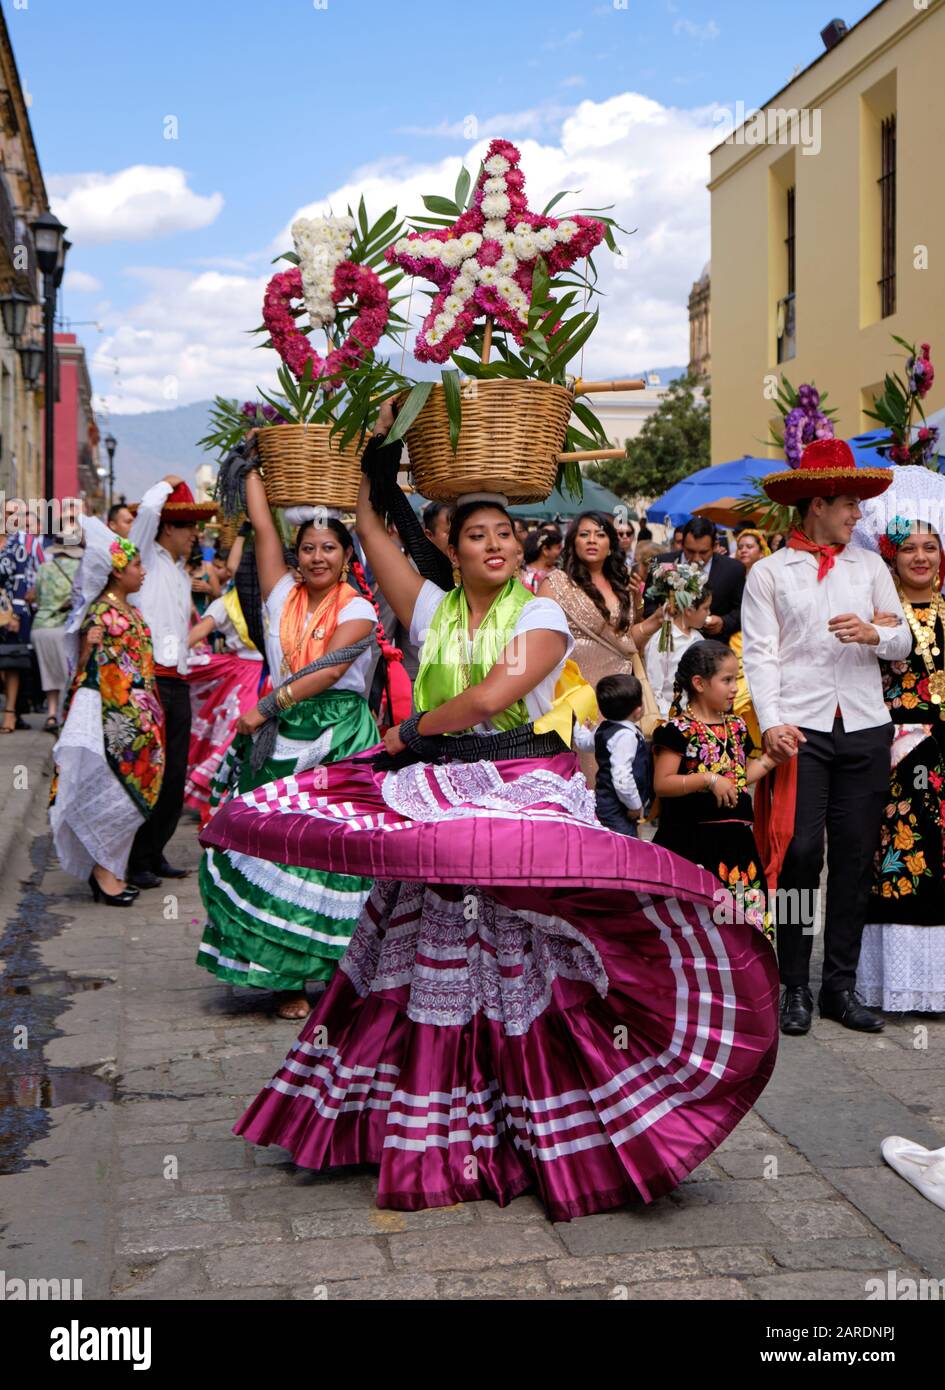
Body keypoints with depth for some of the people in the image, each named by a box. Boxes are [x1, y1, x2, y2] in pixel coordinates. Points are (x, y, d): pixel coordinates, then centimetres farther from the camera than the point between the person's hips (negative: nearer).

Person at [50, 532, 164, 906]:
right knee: (115, 790, -5)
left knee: (131, 790, 11)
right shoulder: (102, 613, -14)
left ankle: (112, 868, 20)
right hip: (116, 720, -9)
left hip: (137, 718, 9)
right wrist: (90, 645, -32)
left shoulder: (130, 610, 14)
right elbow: (87, 668, -14)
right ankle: (103, 870, 6)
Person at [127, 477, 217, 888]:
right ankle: (135, 860, 2)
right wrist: (168, 484, 0)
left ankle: (154, 853, 18)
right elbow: (148, 509, -17)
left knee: (174, 777, 8)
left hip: (177, 681, 8)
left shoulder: (181, 573, 22)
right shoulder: (146, 558, -1)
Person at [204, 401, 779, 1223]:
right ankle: (440, 1145, 17)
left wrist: (413, 732, -6)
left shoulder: (541, 616, -2)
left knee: (522, 960, -4)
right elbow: (372, 528, 13)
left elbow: (490, 698, -15)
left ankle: (547, 1138, 7)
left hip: (522, 794, -4)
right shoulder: (434, 609, 11)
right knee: (438, 957, 6)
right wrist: (380, 449, 13)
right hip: (439, 799, 4)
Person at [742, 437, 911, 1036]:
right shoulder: (768, 573, 5)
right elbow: (761, 654, -3)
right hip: (801, 729, -3)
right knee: (800, 852, -8)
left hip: (867, 728, 4)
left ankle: (842, 985, 15)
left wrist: (873, 634, -9)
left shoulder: (870, 566, 15)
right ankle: (795, 987, 6)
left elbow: (904, 642, 14)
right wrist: (771, 721, -16)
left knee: (856, 857, 5)